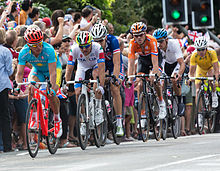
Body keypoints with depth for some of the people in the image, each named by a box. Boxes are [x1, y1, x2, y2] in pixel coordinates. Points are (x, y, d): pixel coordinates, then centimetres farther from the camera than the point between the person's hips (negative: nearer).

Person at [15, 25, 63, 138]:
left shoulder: (48, 50, -37)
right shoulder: (24, 53, -28)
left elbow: (52, 73, -39)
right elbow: (19, 73, -24)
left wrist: (53, 88, -50)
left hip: (54, 68, -3)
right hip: (37, 70, 3)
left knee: (52, 95, -21)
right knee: (31, 88, -27)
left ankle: (57, 120, 5)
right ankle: (34, 118, -14)